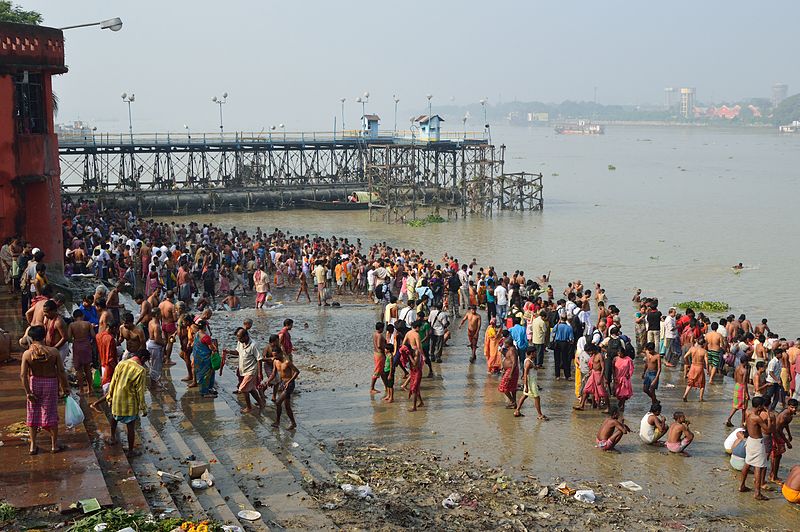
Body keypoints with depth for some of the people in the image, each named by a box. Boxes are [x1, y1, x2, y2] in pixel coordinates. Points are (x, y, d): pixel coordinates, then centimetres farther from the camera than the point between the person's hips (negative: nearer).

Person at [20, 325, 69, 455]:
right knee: (50, 414, 11)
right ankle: (55, 444, 18)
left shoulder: (27, 354, -12)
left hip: (34, 382, 0)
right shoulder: (53, 351, -13)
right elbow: (61, 371, -11)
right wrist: (65, 388, -1)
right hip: (51, 383, 0)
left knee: (33, 415, 14)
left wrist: (28, 392, -7)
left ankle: (33, 445, 19)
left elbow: (23, 375, -14)